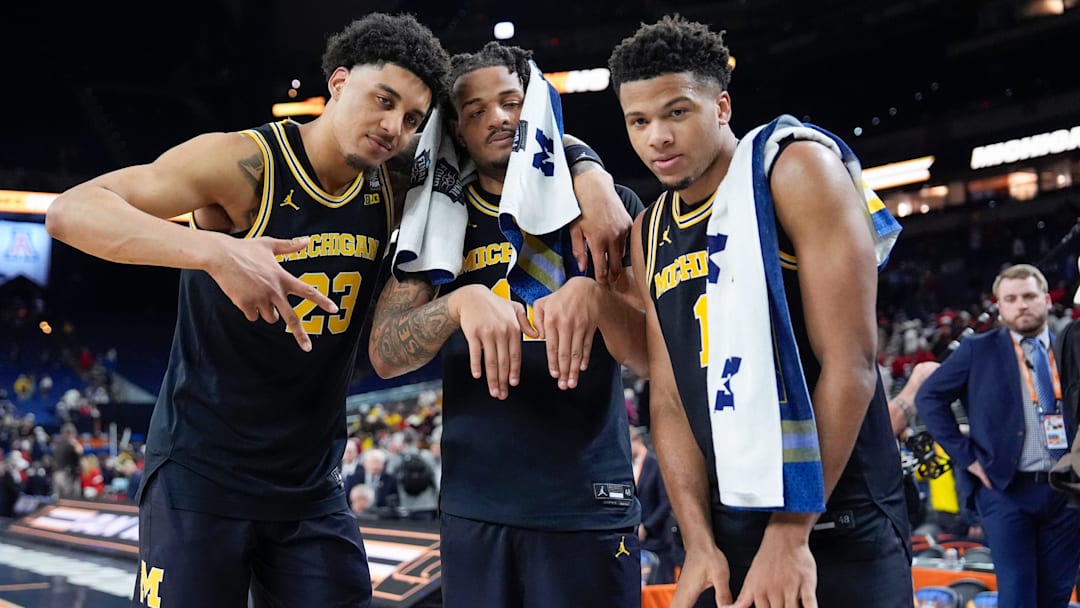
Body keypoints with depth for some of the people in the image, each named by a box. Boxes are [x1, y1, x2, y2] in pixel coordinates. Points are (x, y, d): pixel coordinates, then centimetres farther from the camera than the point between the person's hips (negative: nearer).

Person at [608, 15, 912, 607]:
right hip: (723, 528, 5)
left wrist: (791, 533, -16)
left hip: (839, 530, -5)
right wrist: (698, 541, -6)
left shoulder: (797, 172, -9)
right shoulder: (647, 235, 8)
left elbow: (849, 365, -15)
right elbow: (668, 398, 6)